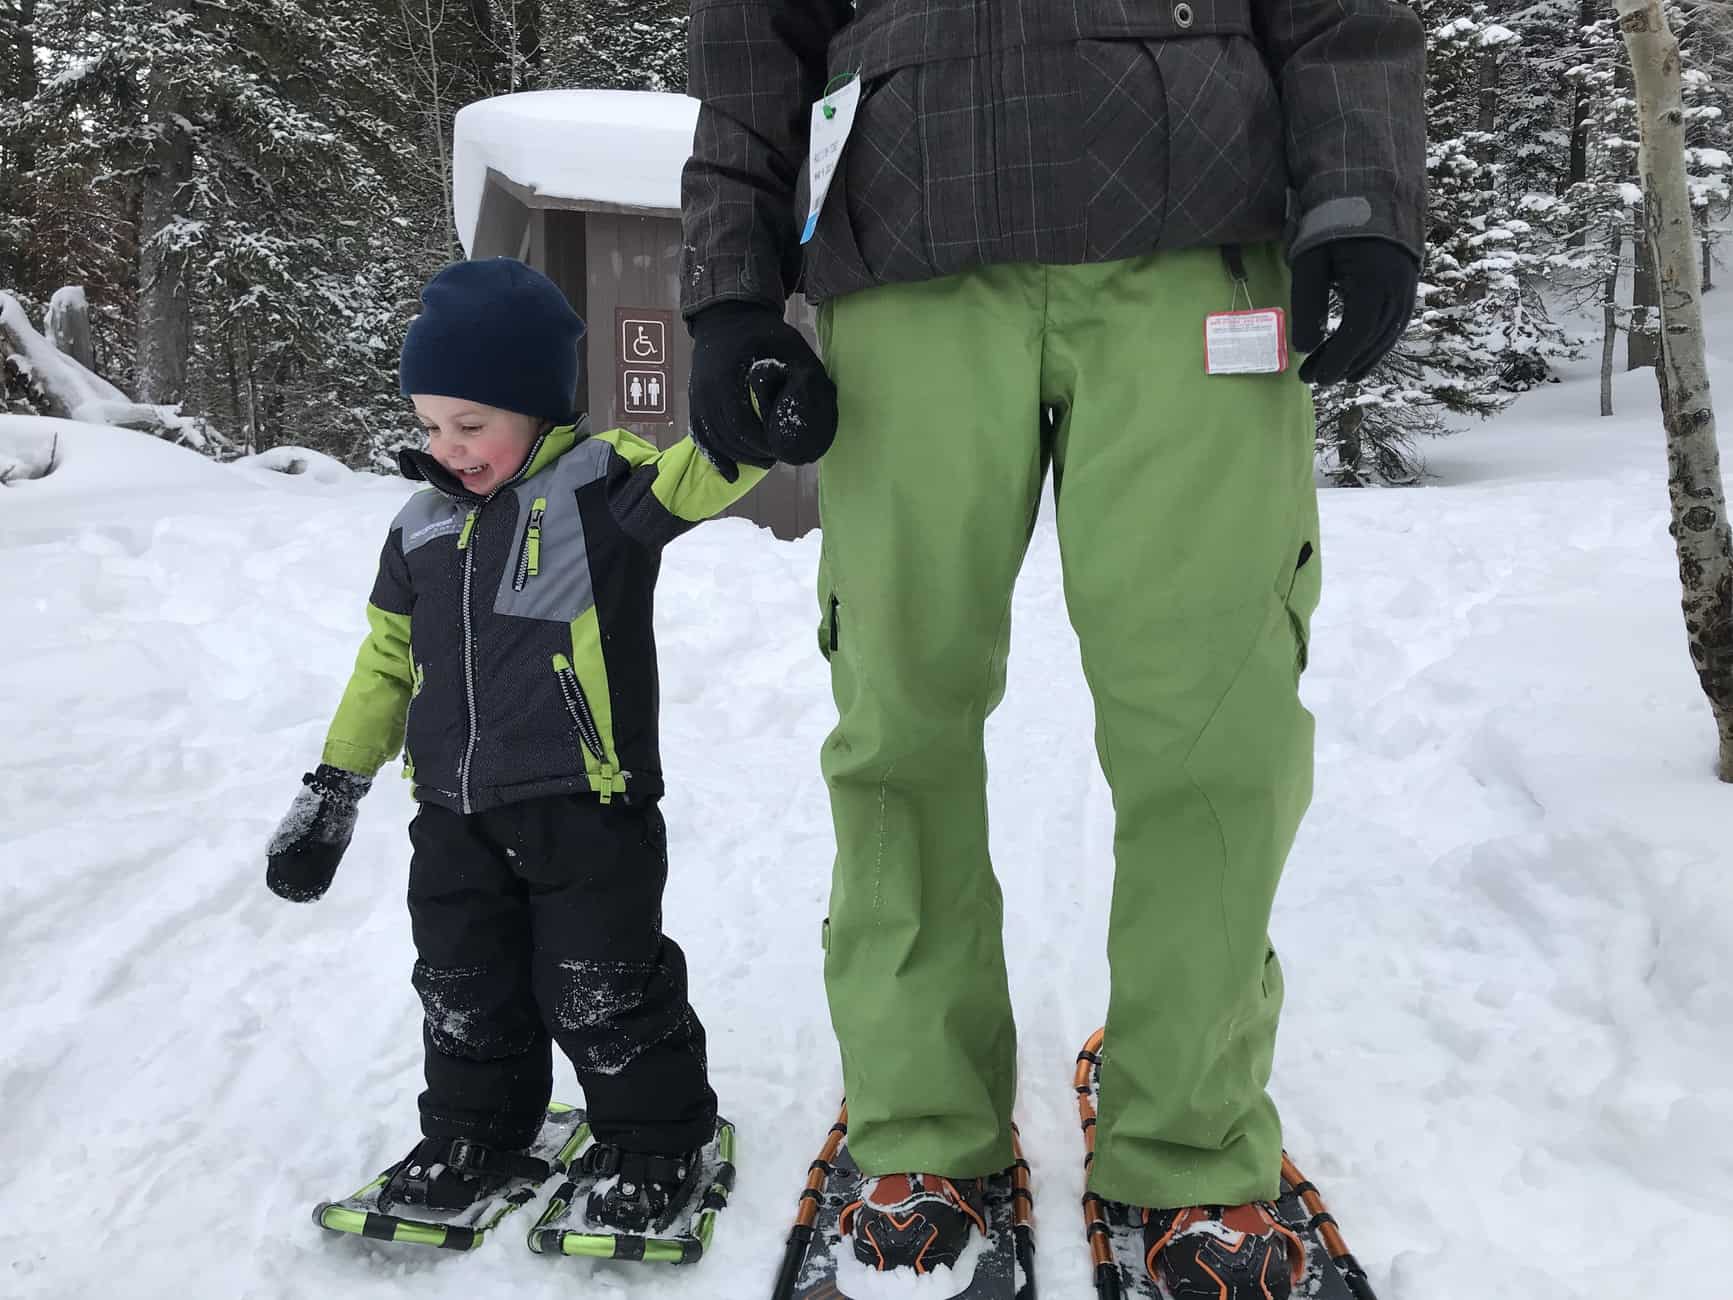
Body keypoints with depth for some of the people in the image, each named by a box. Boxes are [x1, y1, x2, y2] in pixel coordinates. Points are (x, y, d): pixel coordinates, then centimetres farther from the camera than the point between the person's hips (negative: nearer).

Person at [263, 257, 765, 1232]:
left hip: (587, 811, -6)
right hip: (456, 817, 6)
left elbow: (702, 471, -24)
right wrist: (334, 788, 17)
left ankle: (661, 1141, 27)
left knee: (602, 996, 5)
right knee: (463, 994, 18)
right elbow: (388, 661, 17)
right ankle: (474, 1133, 40)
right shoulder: (422, 526, 10)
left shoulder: (600, 483, -8)